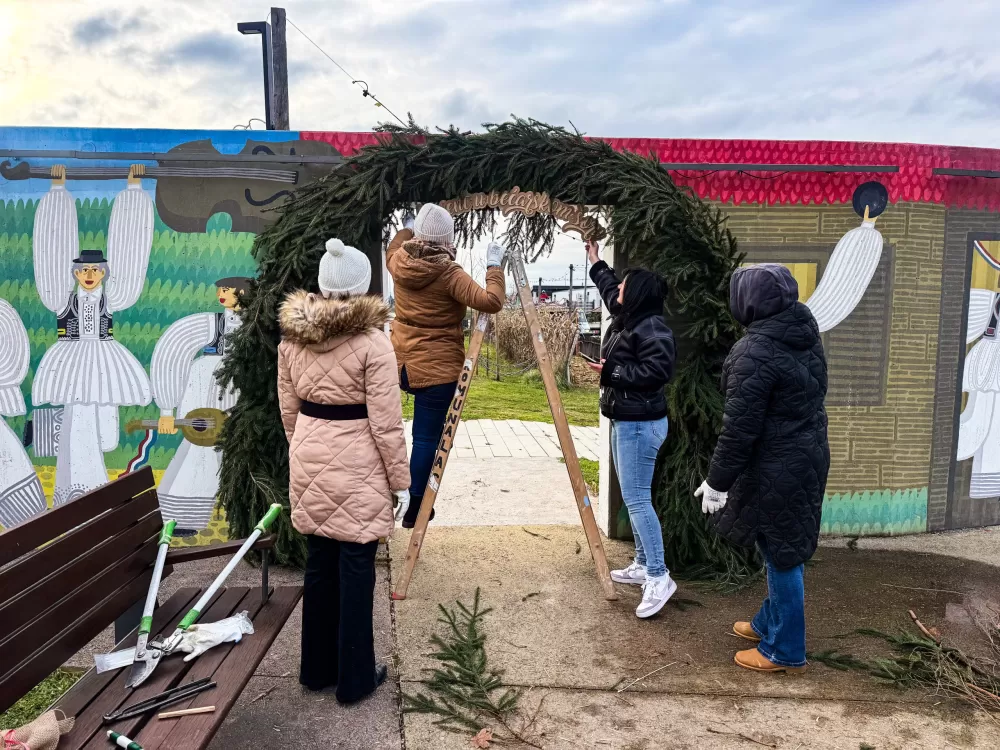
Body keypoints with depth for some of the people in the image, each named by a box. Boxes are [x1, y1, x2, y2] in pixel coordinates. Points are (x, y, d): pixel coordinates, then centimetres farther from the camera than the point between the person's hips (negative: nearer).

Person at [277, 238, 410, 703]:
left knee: (318, 565, 18)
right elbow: (386, 423, -14)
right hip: (357, 470, -6)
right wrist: (400, 480, -4)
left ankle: (316, 668, 33)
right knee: (355, 570, 6)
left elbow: (287, 409, 9)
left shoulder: (291, 336, 2)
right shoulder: (372, 342, -16)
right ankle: (354, 678, 21)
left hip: (309, 464, 6)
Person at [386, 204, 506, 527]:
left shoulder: (399, 262, 1)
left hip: (401, 364, 6)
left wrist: (408, 226, 37)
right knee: (427, 437, 2)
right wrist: (494, 265, -11)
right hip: (436, 369, -6)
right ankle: (415, 509, 10)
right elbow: (490, 301, -23)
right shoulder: (449, 273, -16)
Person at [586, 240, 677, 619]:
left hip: (640, 424, -11)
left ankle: (659, 576, -5)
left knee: (636, 498, -11)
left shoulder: (652, 328, -17)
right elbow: (608, 289, 32)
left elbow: (658, 371, -27)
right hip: (625, 421, 11)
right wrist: (596, 262, 40)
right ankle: (642, 565, 24)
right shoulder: (627, 319, 12)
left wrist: (613, 371, -20)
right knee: (632, 496, 14)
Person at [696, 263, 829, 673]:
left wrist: (717, 480, -13)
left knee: (781, 554, 5)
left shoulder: (756, 351, -24)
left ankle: (785, 650, 21)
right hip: (807, 456, 9)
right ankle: (769, 622, 39)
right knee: (783, 550, 21)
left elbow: (739, 426, -22)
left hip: (777, 468, -9)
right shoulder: (806, 335, 4)